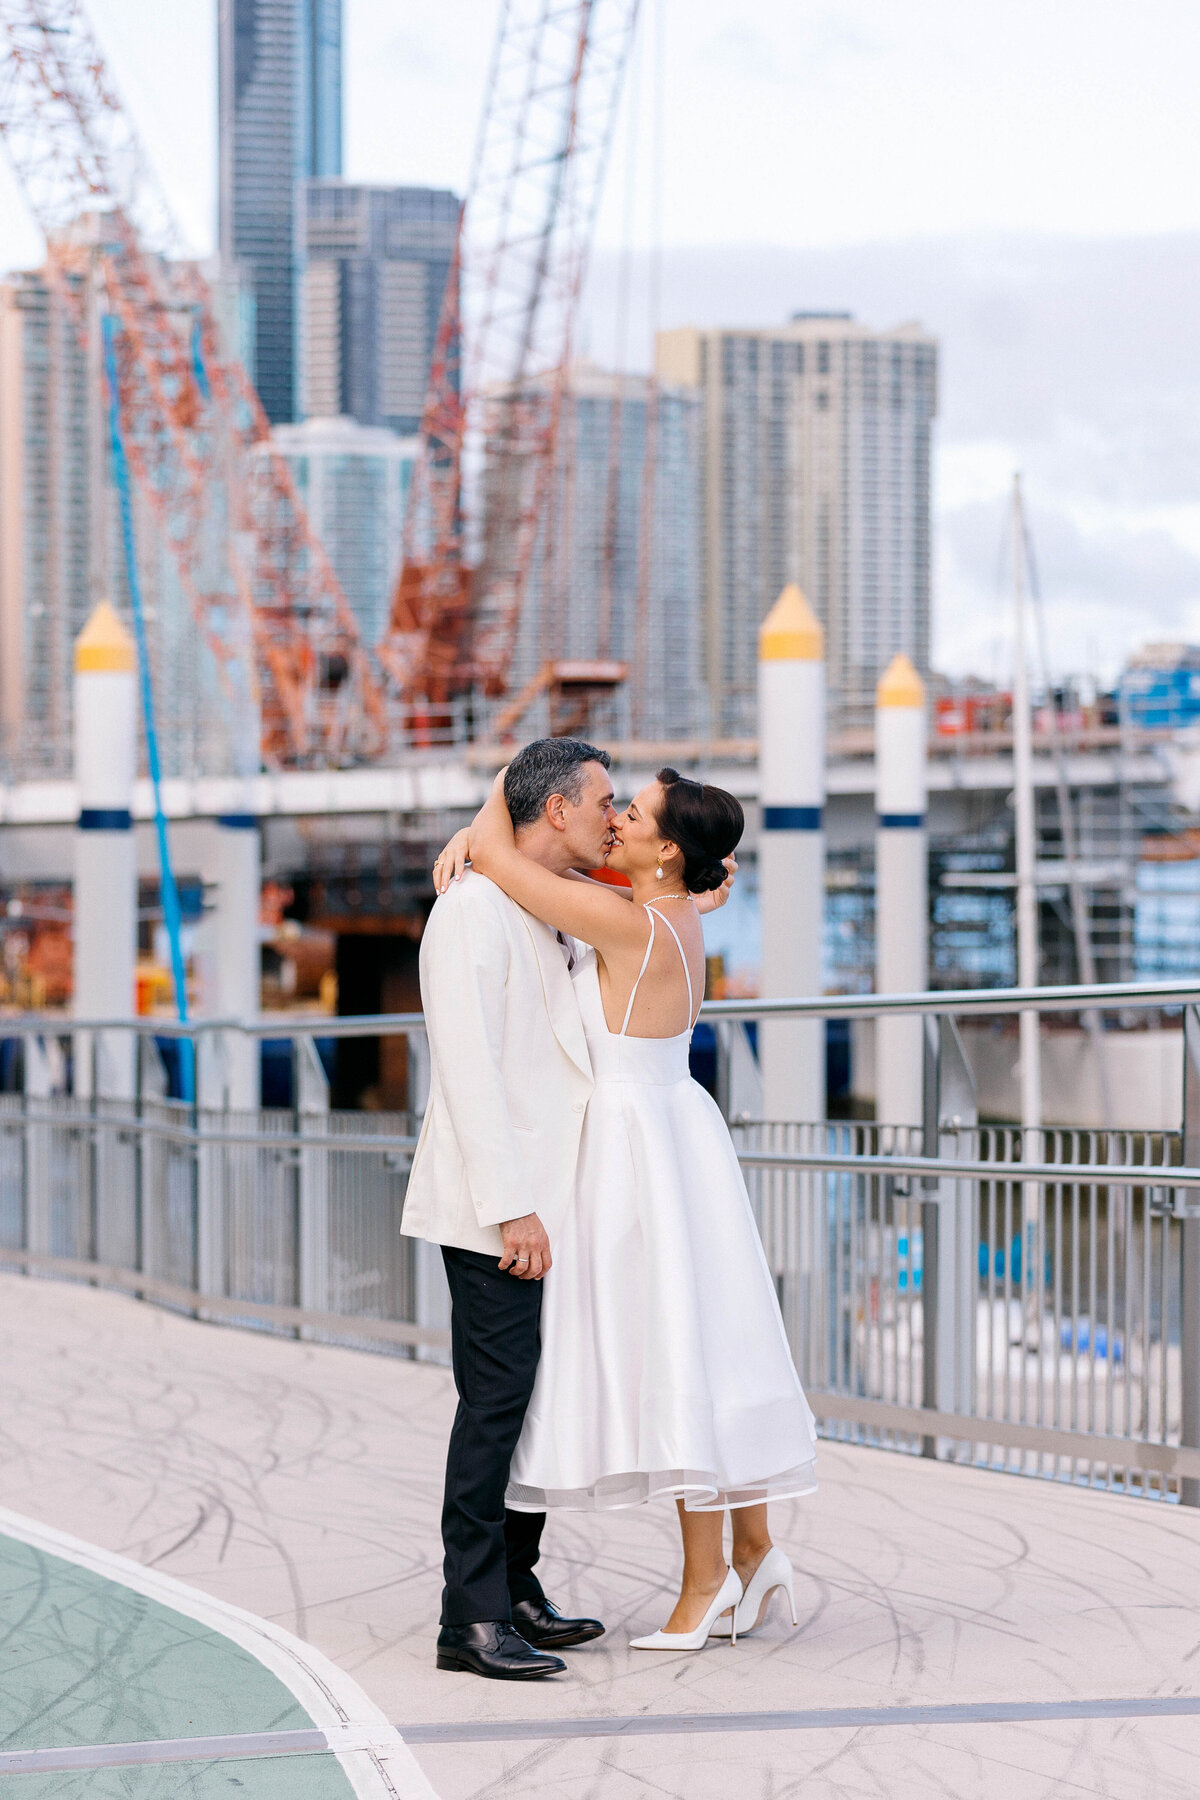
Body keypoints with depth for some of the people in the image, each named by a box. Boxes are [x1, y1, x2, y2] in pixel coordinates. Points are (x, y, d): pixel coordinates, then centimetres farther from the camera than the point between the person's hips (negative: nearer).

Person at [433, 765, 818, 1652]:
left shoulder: (630, 926, -21)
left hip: (639, 1144, -10)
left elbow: (500, 859, -20)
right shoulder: (671, 917, 7)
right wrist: (473, 837, -4)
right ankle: (754, 1550, 19)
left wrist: (497, 806, -1)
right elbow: (524, 850, 15)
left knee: (674, 1355, -3)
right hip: (669, 1131, 10)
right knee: (698, 1350, 14)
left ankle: (704, 1577, 3)